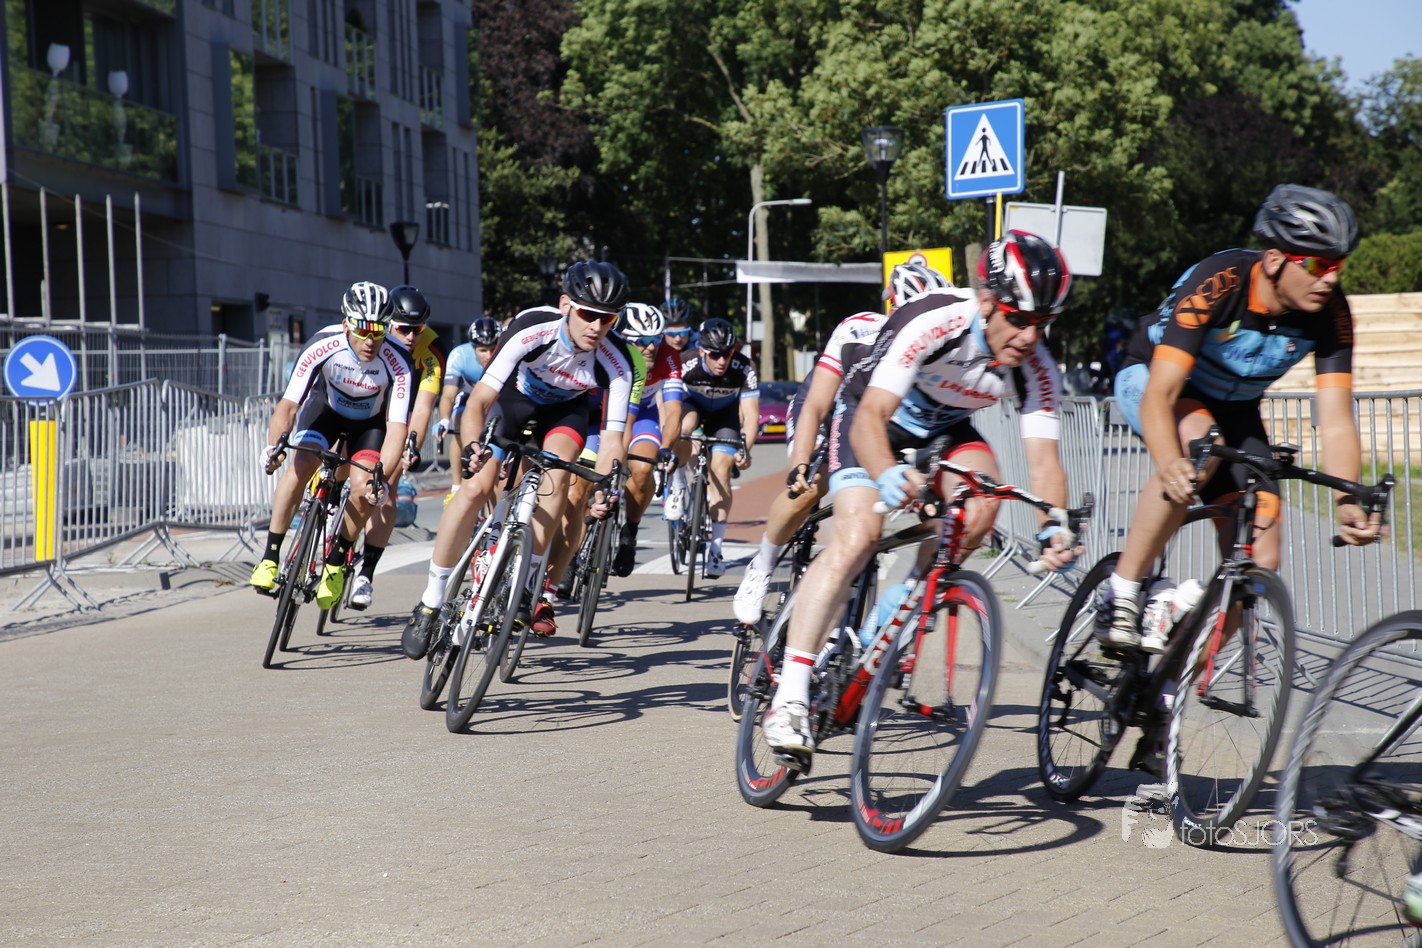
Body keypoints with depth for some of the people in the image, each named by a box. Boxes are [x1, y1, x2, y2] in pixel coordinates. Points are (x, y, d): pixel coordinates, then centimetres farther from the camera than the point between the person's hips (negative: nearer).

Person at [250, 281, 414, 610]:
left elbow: (397, 428, -35)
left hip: (370, 422, 0)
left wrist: (381, 478, -49)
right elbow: (288, 404, -33)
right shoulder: (323, 346, -33)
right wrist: (274, 445, -51)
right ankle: (270, 557, -16)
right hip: (326, 408, 0)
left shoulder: (398, 363, -33)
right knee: (300, 466, -25)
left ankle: (335, 563, 3)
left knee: (364, 487, -21)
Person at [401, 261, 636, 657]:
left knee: (557, 471, -28)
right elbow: (478, 401, -38)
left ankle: (530, 583, -13)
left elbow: (613, 436, -30)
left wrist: (603, 491, -47)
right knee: (476, 488, -16)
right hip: (513, 398, -1)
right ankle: (430, 602, -5)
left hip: (563, 409, 2)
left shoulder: (616, 363, -32)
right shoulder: (531, 329, -37)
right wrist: (471, 446, -57)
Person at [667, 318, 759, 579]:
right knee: (683, 425, -36)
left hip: (725, 414, 1)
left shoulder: (744, 370, -32)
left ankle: (715, 546, -6)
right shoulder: (686, 366, -34)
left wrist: (745, 450, -49)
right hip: (692, 404, -1)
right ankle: (677, 484, -11)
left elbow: (751, 415, -33)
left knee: (720, 472, -15)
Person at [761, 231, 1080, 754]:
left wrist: (1054, 530, -45)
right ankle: (790, 694, -26)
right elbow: (870, 416, -43)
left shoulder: (1038, 369, -22)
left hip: (945, 431, 4)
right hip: (872, 417, -4)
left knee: (981, 506, -26)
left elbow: (1043, 459, -26)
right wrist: (886, 472, -63)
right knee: (858, 535, -25)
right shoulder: (932, 323, -36)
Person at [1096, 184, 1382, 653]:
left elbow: (1335, 419, -24)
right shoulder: (1217, 283, -34)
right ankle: (1121, 596, -29)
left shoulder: (1330, 312, -21)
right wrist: (1170, 465, -60)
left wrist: (1348, 500, -41)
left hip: (1234, 406, 5)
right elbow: (1159, 395, -41)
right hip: (1150, 380, -5)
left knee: (1259, 562, -8)